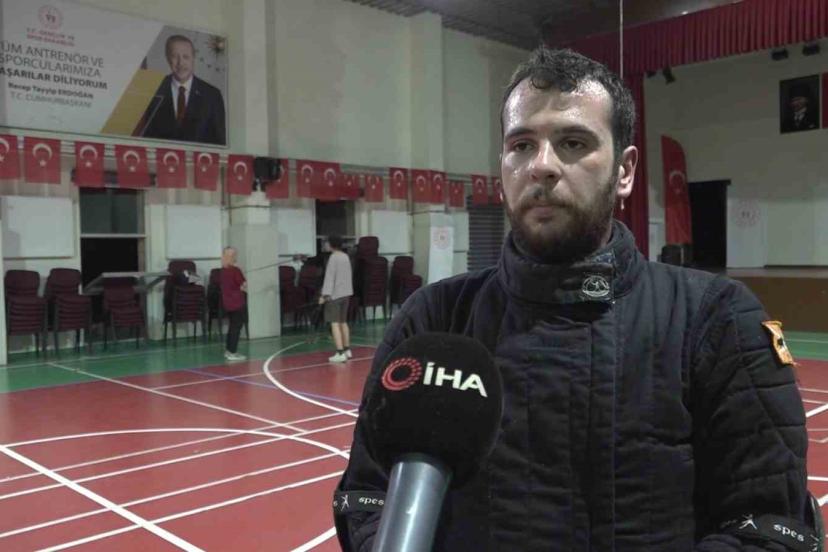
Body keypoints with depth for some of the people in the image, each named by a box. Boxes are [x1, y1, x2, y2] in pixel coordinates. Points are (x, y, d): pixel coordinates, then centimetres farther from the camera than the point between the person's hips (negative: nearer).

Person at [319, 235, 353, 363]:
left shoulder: (333, 257, -13)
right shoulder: (346, 256, 10)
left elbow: (329, 277, -18)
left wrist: (325, 294, -18)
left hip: (334, 294, -8)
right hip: (345, 293, 8)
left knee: (335, 323, -9)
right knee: (343, 322, 18)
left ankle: (340, 353, -16)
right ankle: (347, 349, 25)